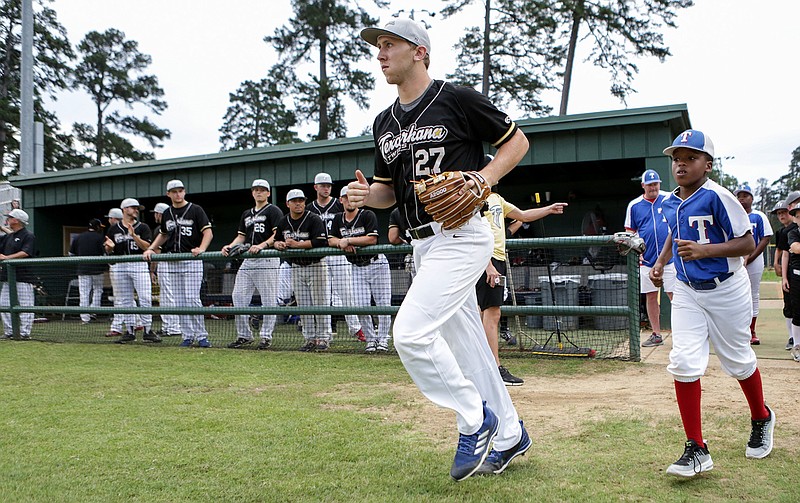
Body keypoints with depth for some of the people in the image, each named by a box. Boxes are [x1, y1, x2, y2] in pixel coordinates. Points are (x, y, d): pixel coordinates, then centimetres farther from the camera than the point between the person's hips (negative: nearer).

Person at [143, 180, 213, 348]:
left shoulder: (195, 210, 0)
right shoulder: (167, 213, 15)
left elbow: (208, 232, -7)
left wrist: (201, 249, -24)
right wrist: (150, 249, 13)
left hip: (191, 260, -4)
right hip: (170, 262, 5)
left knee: (192, 299, -9)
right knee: (180, 302, 3)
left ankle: (201, 335, 0)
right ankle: (187, 336, 10)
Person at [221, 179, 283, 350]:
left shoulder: (273, 211, 1)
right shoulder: (246, 214, 23)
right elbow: (241, 236, 21)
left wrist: (262, 245, -24)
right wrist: (230, 246, 2)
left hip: (267, 260, -7)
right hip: (247, 260, 7)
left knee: (268, 300, -3)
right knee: (238, 297, 3)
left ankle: (266, 336, 4)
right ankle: (244, 336, 13)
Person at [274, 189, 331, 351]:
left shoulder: (314, 219, -12)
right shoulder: (283, 222, 8)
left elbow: (320, 241, -23)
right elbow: (276, 240, 16)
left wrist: (297, 244, -24)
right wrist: (279, 244, -9)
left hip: (316, 266, -6)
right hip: (297, 267, 6)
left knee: (320, 303, -3)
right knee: (303, 305, 8)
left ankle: (323, 338, 5)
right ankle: (310, 338, 16)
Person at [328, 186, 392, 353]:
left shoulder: (368, 215, -10)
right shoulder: (338, 219, 9)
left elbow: (372, 239, -20)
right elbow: (331, 240, 6)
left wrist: (348, 240, -19)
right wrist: (342, 243, -15)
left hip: (376, 264, -4)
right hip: (357, 268, 4)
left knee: (383, 303, -4)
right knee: (361, 306, -2)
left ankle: (383, 339, 6)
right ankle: (371, 340, 10)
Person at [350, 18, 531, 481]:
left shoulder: (457, 100, -6)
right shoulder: (385, 123, 15)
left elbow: (518, 140, 1)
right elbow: (389, 189, 20)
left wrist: (484, 178, -15)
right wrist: (366, 194, -2)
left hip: (462, 235, -8)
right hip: (424, 244, 8)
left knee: (411, 333, -19)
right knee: (464, 346, 14)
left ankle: (476, 420, 2)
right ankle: (508, 435, 31)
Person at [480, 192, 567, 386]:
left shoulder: (496, 198, 21)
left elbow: (522, 215, 30)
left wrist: (549, 209, 27)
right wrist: (489, 266, -23)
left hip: (497, 260, 10)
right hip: (485, 260, -9)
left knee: (487, 312, 9)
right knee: (492, 313, -11)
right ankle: (495, 370, -10)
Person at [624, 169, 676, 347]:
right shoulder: (633, 206, 5)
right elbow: (630, 232, 12)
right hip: (646, 259, 2)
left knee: (674, 294, -5)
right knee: (651, 297, 7)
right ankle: (656, 335, 17)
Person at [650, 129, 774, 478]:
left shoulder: (717, 196, -17)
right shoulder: (668, 203, 3)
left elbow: (747, 243, -17)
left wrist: (704, 250, -29)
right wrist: (661, 262, 8)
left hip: (725, 291, -5)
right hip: (686, 292, 5)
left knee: (738, 360, 12)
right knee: (683, 363, -8)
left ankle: (761, 419, 43)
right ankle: (696, 450, 0)